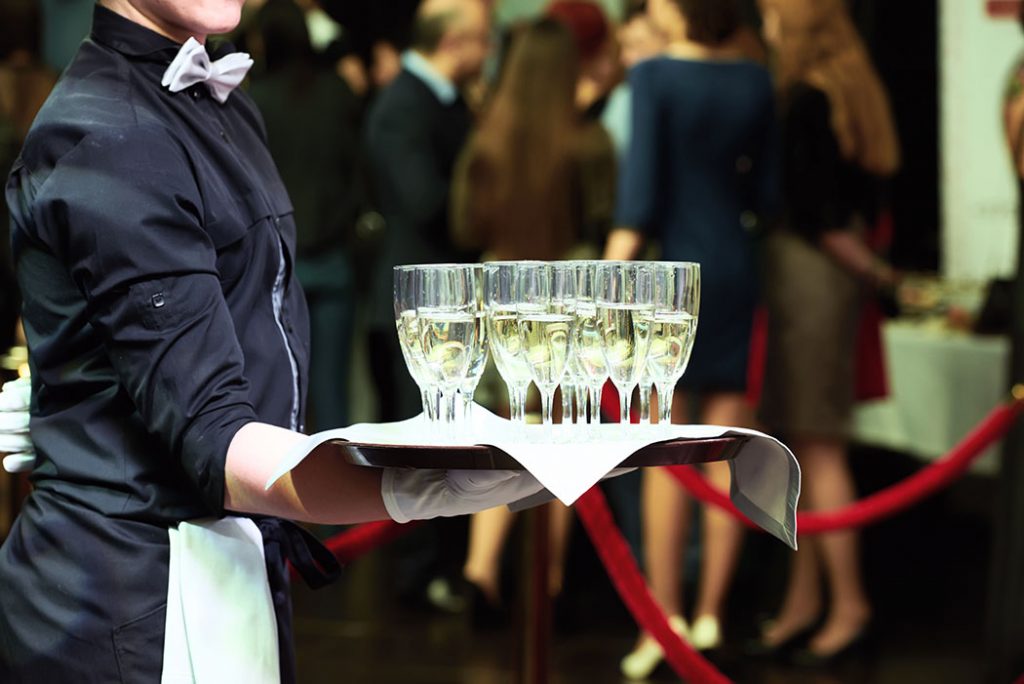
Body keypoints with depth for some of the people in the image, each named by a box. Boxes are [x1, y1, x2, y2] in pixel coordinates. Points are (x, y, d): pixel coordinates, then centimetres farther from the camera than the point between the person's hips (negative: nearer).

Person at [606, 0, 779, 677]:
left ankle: (665, 617, 2)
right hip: (739, 269, 4)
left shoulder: (653, 76, -9)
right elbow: (768, 193, 6)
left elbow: (640, 189, -14)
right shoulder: (756, 79, 4)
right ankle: (711, 613, 9)